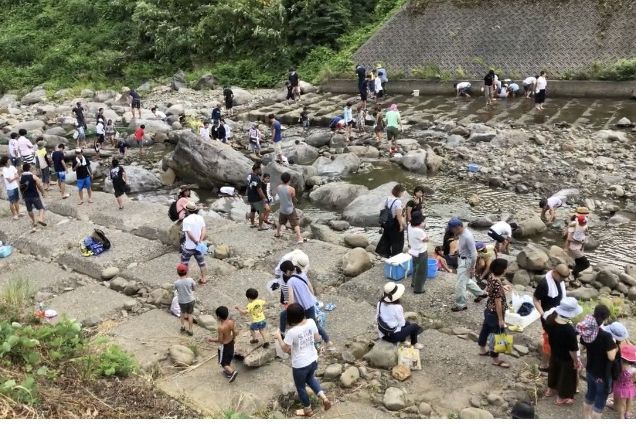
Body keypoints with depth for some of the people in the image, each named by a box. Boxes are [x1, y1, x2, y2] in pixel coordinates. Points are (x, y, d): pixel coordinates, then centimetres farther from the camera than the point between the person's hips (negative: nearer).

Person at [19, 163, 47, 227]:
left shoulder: (20, 178, -3)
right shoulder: (34, 177, -11)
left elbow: (21, 188, 3)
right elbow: (40, 186, -7)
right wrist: (43, 192, 11)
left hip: (26, 197, 4)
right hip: (35, 196, -3)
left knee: (29, 210, 21)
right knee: (41, 208, 3)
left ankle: (34, 222, 31)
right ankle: (41, 219, -19)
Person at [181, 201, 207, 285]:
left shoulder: (186, 220, -20)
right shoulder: (200, 218, -3)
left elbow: (189, 234, -26)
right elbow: (204, 229, -11)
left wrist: (197, 242, -17)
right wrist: (200, 241, -17)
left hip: (189, 246, -5)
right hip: (198, 246, 5)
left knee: (184, 263, 12)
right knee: (201, 262, 20)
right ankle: (203, 278, 29)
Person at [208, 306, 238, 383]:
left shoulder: (220, 328, -33)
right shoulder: (231, 322, -16)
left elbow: (220, 340, -25)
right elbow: (235, 332, -6)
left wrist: (212, 340, -9)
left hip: (224, 345, -7)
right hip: (231, 343, 7)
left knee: (223, 362, 12)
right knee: (228, 359, 28)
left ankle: (232, 372, -6)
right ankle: (228, 372, 44)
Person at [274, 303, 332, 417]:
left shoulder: (292, 332, -29)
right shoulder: (311, 322, -14)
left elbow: (285, 349, -15)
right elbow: (317, 338, 2)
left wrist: (278, 337, -2)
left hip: (300, 365, -6)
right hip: (313, 360, 6)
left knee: (300, 387, 22)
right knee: (310, 378, 35)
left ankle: (308, 410, 41)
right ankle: (324, 397, 20)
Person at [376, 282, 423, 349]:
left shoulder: (380, 303, -7)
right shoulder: (397, 307, -24)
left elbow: (377, 318, 1)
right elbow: (402, 323, -15)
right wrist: (404, 320, 7)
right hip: (394, 336, -7)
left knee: (407, 323, 28)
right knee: (414, 326, 15)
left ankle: (402, 341, 33)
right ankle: (414, 344, 32)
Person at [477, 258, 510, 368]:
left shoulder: (491, 276, -5)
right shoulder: (497, 284, -32)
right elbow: (498, 303, -26)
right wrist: (500, 319, -19)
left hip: (489, 310, 9)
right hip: (495, 313, -9)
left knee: (485, 329, 25)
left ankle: (482, 350, 47)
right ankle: (496, 360, 20)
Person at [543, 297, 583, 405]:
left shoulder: (550, 319, -19)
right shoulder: (569, 330, -39)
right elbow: (573, 349, -27)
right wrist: (576, 361, -9)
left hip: (554, 353, 6)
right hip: (566, 358, -6)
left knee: (554, 371, 31)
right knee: (566, 376, 19)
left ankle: (550, 389, 53)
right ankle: (561, 398, 39)